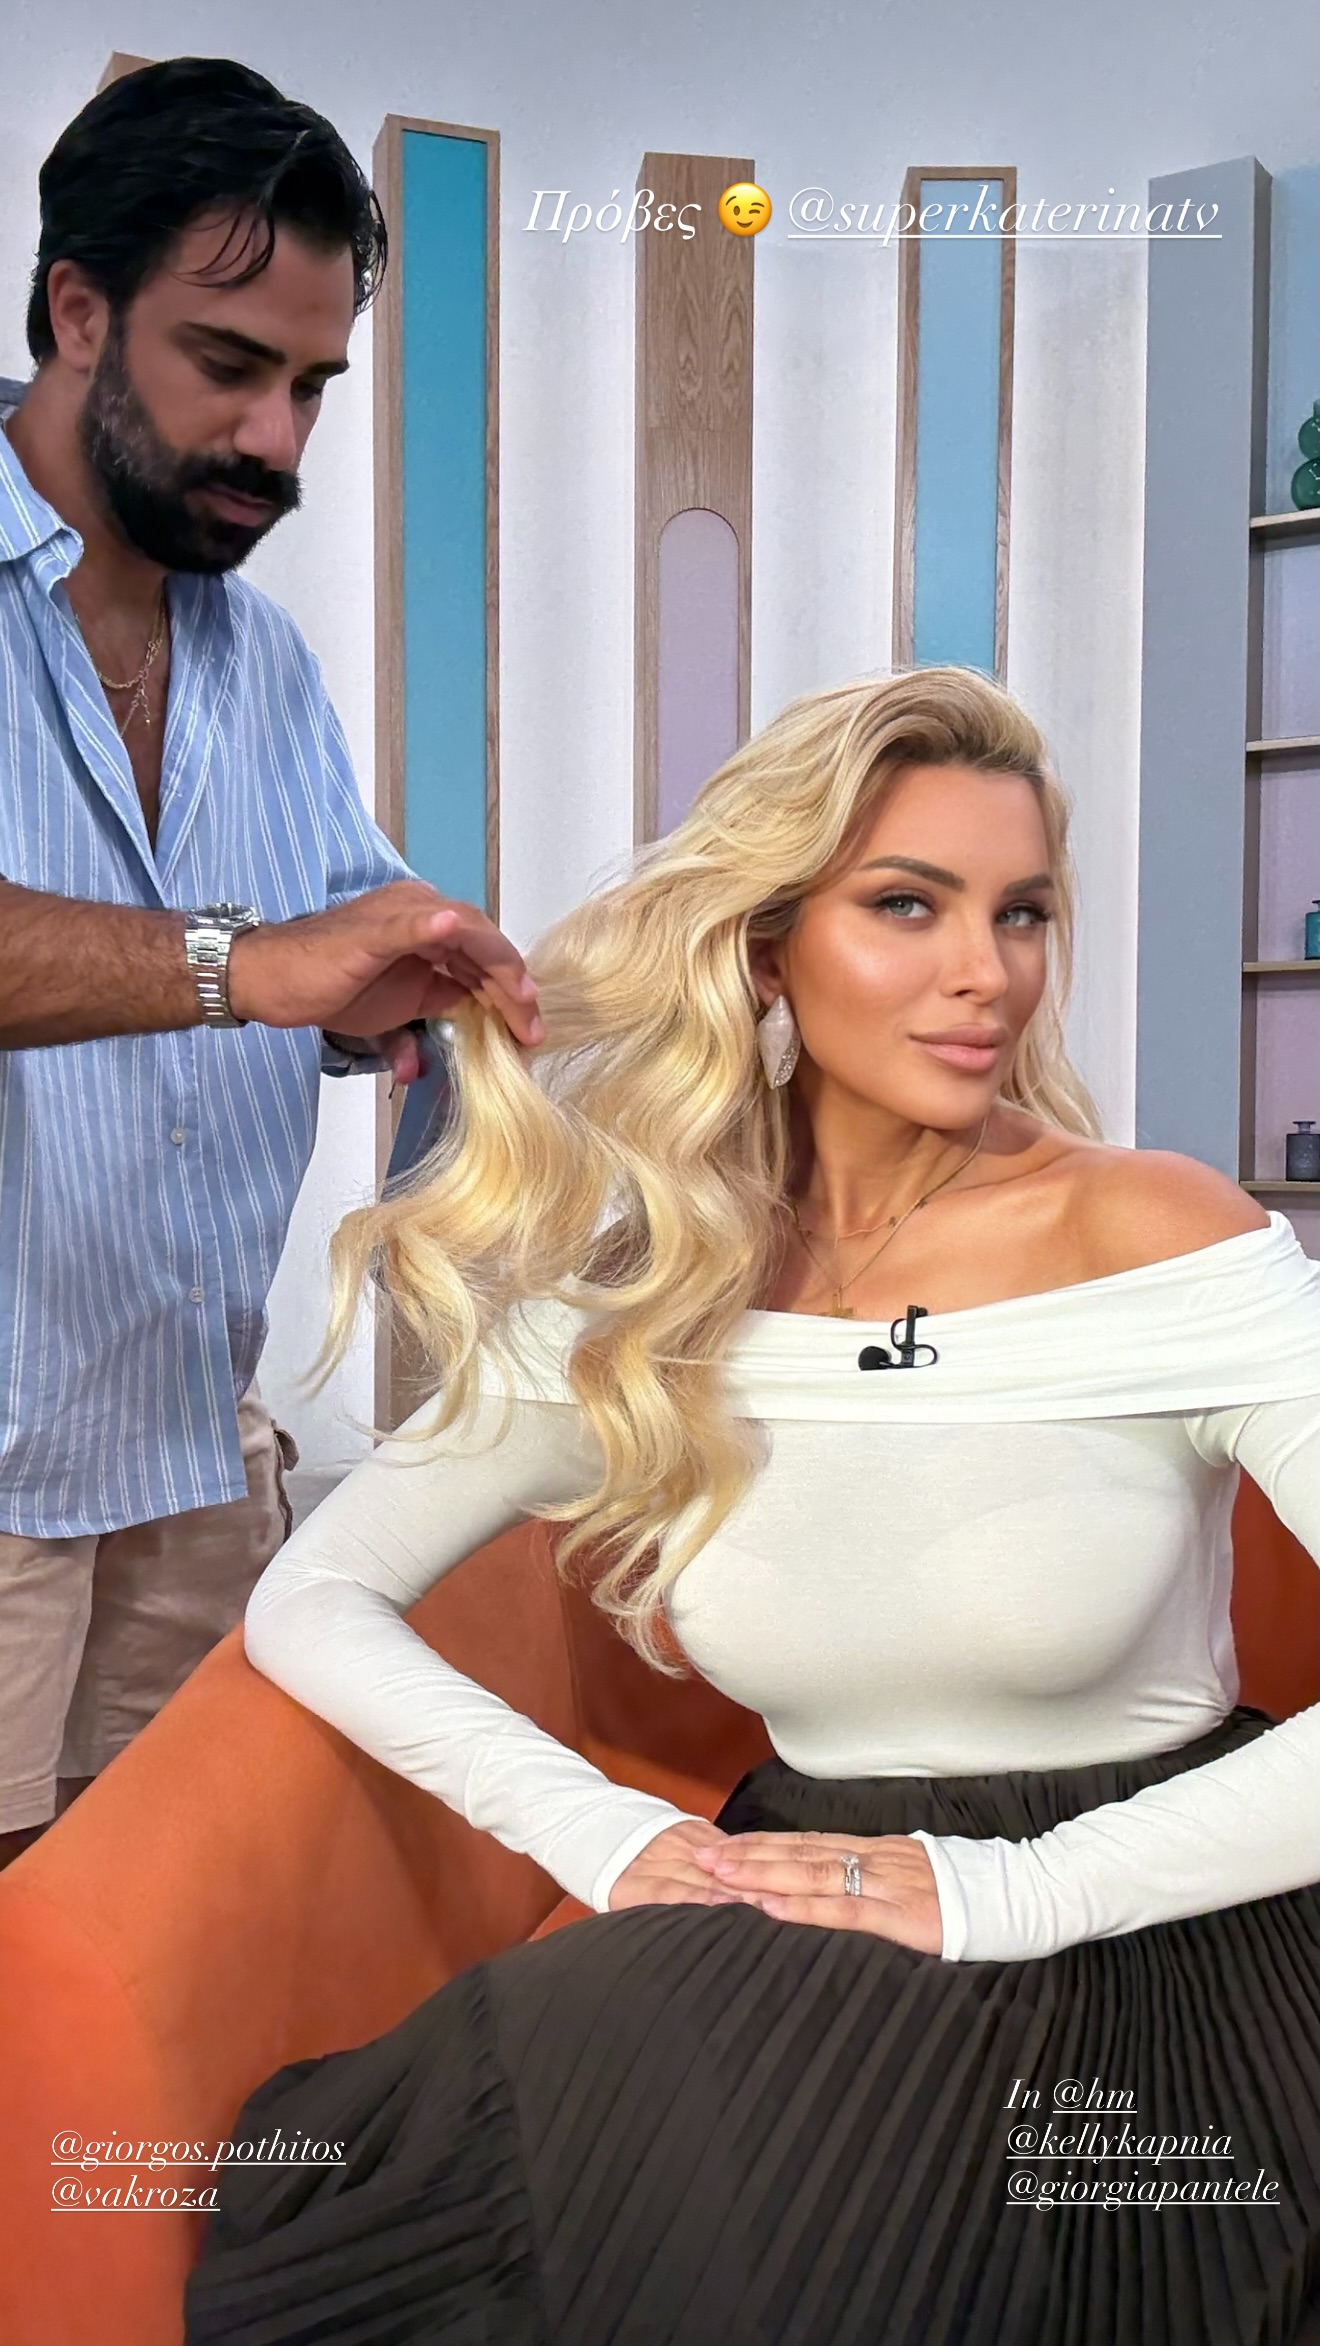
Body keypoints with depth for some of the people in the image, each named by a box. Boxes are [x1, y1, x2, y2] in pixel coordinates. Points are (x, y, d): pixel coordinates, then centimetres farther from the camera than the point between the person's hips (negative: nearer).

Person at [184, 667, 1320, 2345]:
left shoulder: (1161, 1240, -9)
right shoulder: (638, 1309, 0)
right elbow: (308, 1599, 3)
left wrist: (1006, 1887, -21)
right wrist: (603, 1832, -10)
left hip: (1136, 1951, -2)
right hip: (809, 1938, 3)